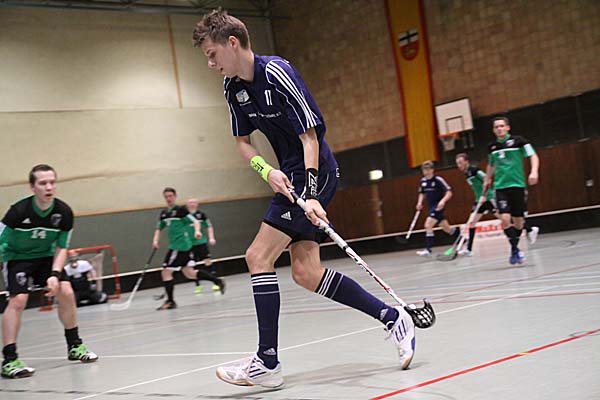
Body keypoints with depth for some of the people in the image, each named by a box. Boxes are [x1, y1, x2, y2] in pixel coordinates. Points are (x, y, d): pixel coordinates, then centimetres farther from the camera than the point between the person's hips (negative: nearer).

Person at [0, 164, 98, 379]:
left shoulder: (64, 212, -18)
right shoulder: (19, 211, -30)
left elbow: (62, 248, -8)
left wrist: (55, 274, -20)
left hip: (46, 256, 4)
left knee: (66, 292, -7)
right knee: (18, 299, -21)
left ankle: (74, 346, 12)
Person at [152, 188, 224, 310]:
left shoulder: (180, 210, -7)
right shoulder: (164, 213, 15)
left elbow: (195, 221, -13)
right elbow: (159, 228, 23)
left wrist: (197, 231, -32)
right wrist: (155, 240, 6)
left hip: (180, 246, -8)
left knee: (166, 272, -7)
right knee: (189, 273, 11)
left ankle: (170, 301, 0)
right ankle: (217, 281, 20)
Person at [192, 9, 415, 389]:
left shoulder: (277, 73, -17)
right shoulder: (234, 87, 8)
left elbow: (310, 134, -18)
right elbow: (242, 141, 16)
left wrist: (311, 196, -25)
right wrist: (268, 170, -5)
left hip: (313, 174, -9)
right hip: (289, 179, 9)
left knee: (258, 256, -12)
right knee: (306, 273, 3)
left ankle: (267, 364, -5)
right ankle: (392, 318, 13)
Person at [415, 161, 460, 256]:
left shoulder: (438, 180, -14)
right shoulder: (423, 181, 6)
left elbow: (449, 192, -14)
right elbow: (422, 193, 22)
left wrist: (443, 201, -30)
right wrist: (420, 202, 5)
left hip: (438, 206, -7)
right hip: (430, 207, 7)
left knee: (428, 225, -21)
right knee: (447, 228, 17)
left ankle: (428, 249, -19)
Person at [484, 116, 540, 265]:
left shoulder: (518, 141, -2)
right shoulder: (491, 147, 9)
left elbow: (533, 156, -5)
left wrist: (534, 171, -20)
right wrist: (487, 180, 22)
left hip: (517, 185, -1)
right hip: (500, 187, 2)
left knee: (518, 221, 4)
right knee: (505, 218, -15)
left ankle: (514, 248, 25)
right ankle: (515, 249, -3)